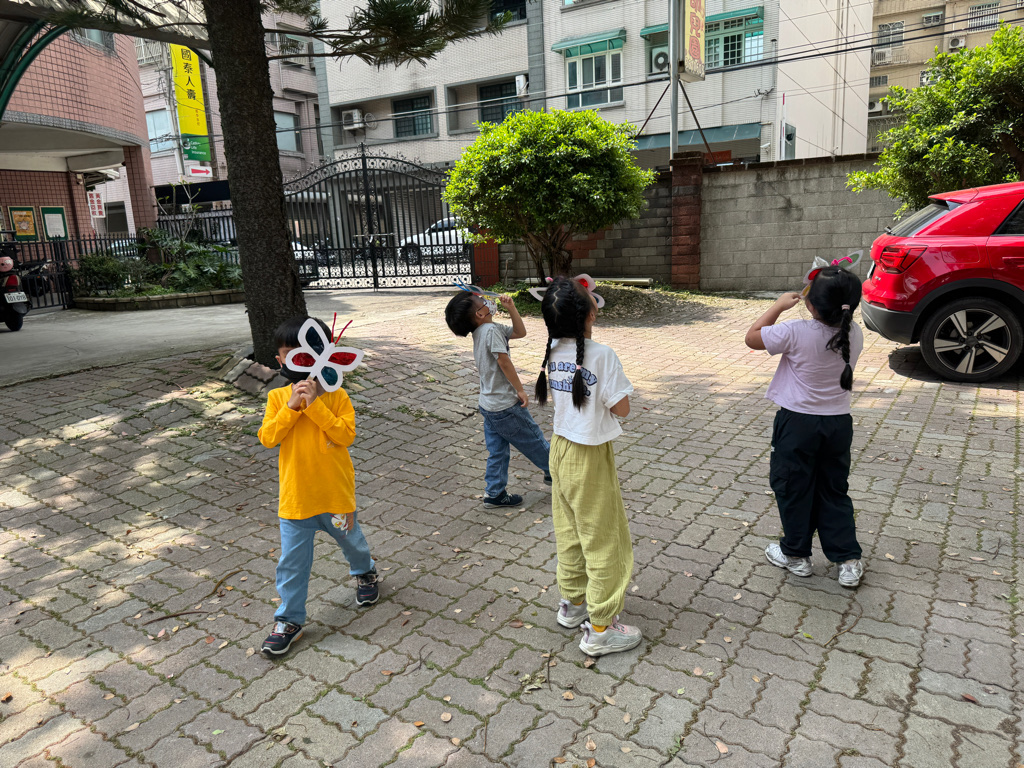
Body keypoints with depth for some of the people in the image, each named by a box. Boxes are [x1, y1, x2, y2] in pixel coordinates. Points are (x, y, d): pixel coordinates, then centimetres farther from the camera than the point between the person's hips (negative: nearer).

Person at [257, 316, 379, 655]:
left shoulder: (337, 396, -10)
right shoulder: (278, 397, -3)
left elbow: (346, 435, -21)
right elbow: (268, 437, -11)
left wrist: (315, 404, -25)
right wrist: (291, 407, -22)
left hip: (335, 492, -1)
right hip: (295, 496, 1)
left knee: (351, 541, 23)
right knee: (292, 560, 7)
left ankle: (365, 573, 54)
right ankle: (289, 620, 23)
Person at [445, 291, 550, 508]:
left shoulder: (481, 331, 8)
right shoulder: (491, 329, -20)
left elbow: (520, 332, 13)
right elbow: (503, 361, -22)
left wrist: (511, 308, 2)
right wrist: (520, 390, -16)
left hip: (489, 405, 9)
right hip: (506, 405, -9)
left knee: (497, 451, 15)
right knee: (533, 439, 12)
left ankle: (494, 494, 21)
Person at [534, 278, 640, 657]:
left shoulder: (553, 353, -3)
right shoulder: (602, 355, -23)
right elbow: (621, 408, -17)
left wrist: (577, 300, 10)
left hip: (561, 448, 7)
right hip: (591, 458, -7)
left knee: (569, 532, 21)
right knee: (604, 541, 6)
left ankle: (572, 602, 38)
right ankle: (600, 628, 17)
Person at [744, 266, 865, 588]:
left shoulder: (795, 332, -21)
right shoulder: (854, 334, -5)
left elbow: (752, 337, -8)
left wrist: (779, 305, -2)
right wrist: (838, 298, 9)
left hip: (797, 422, -5)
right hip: (839, 421, 5)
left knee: (793, 488, 12)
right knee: (834, 491, 17)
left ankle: (795, 554, 26)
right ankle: (849, 560, 19)